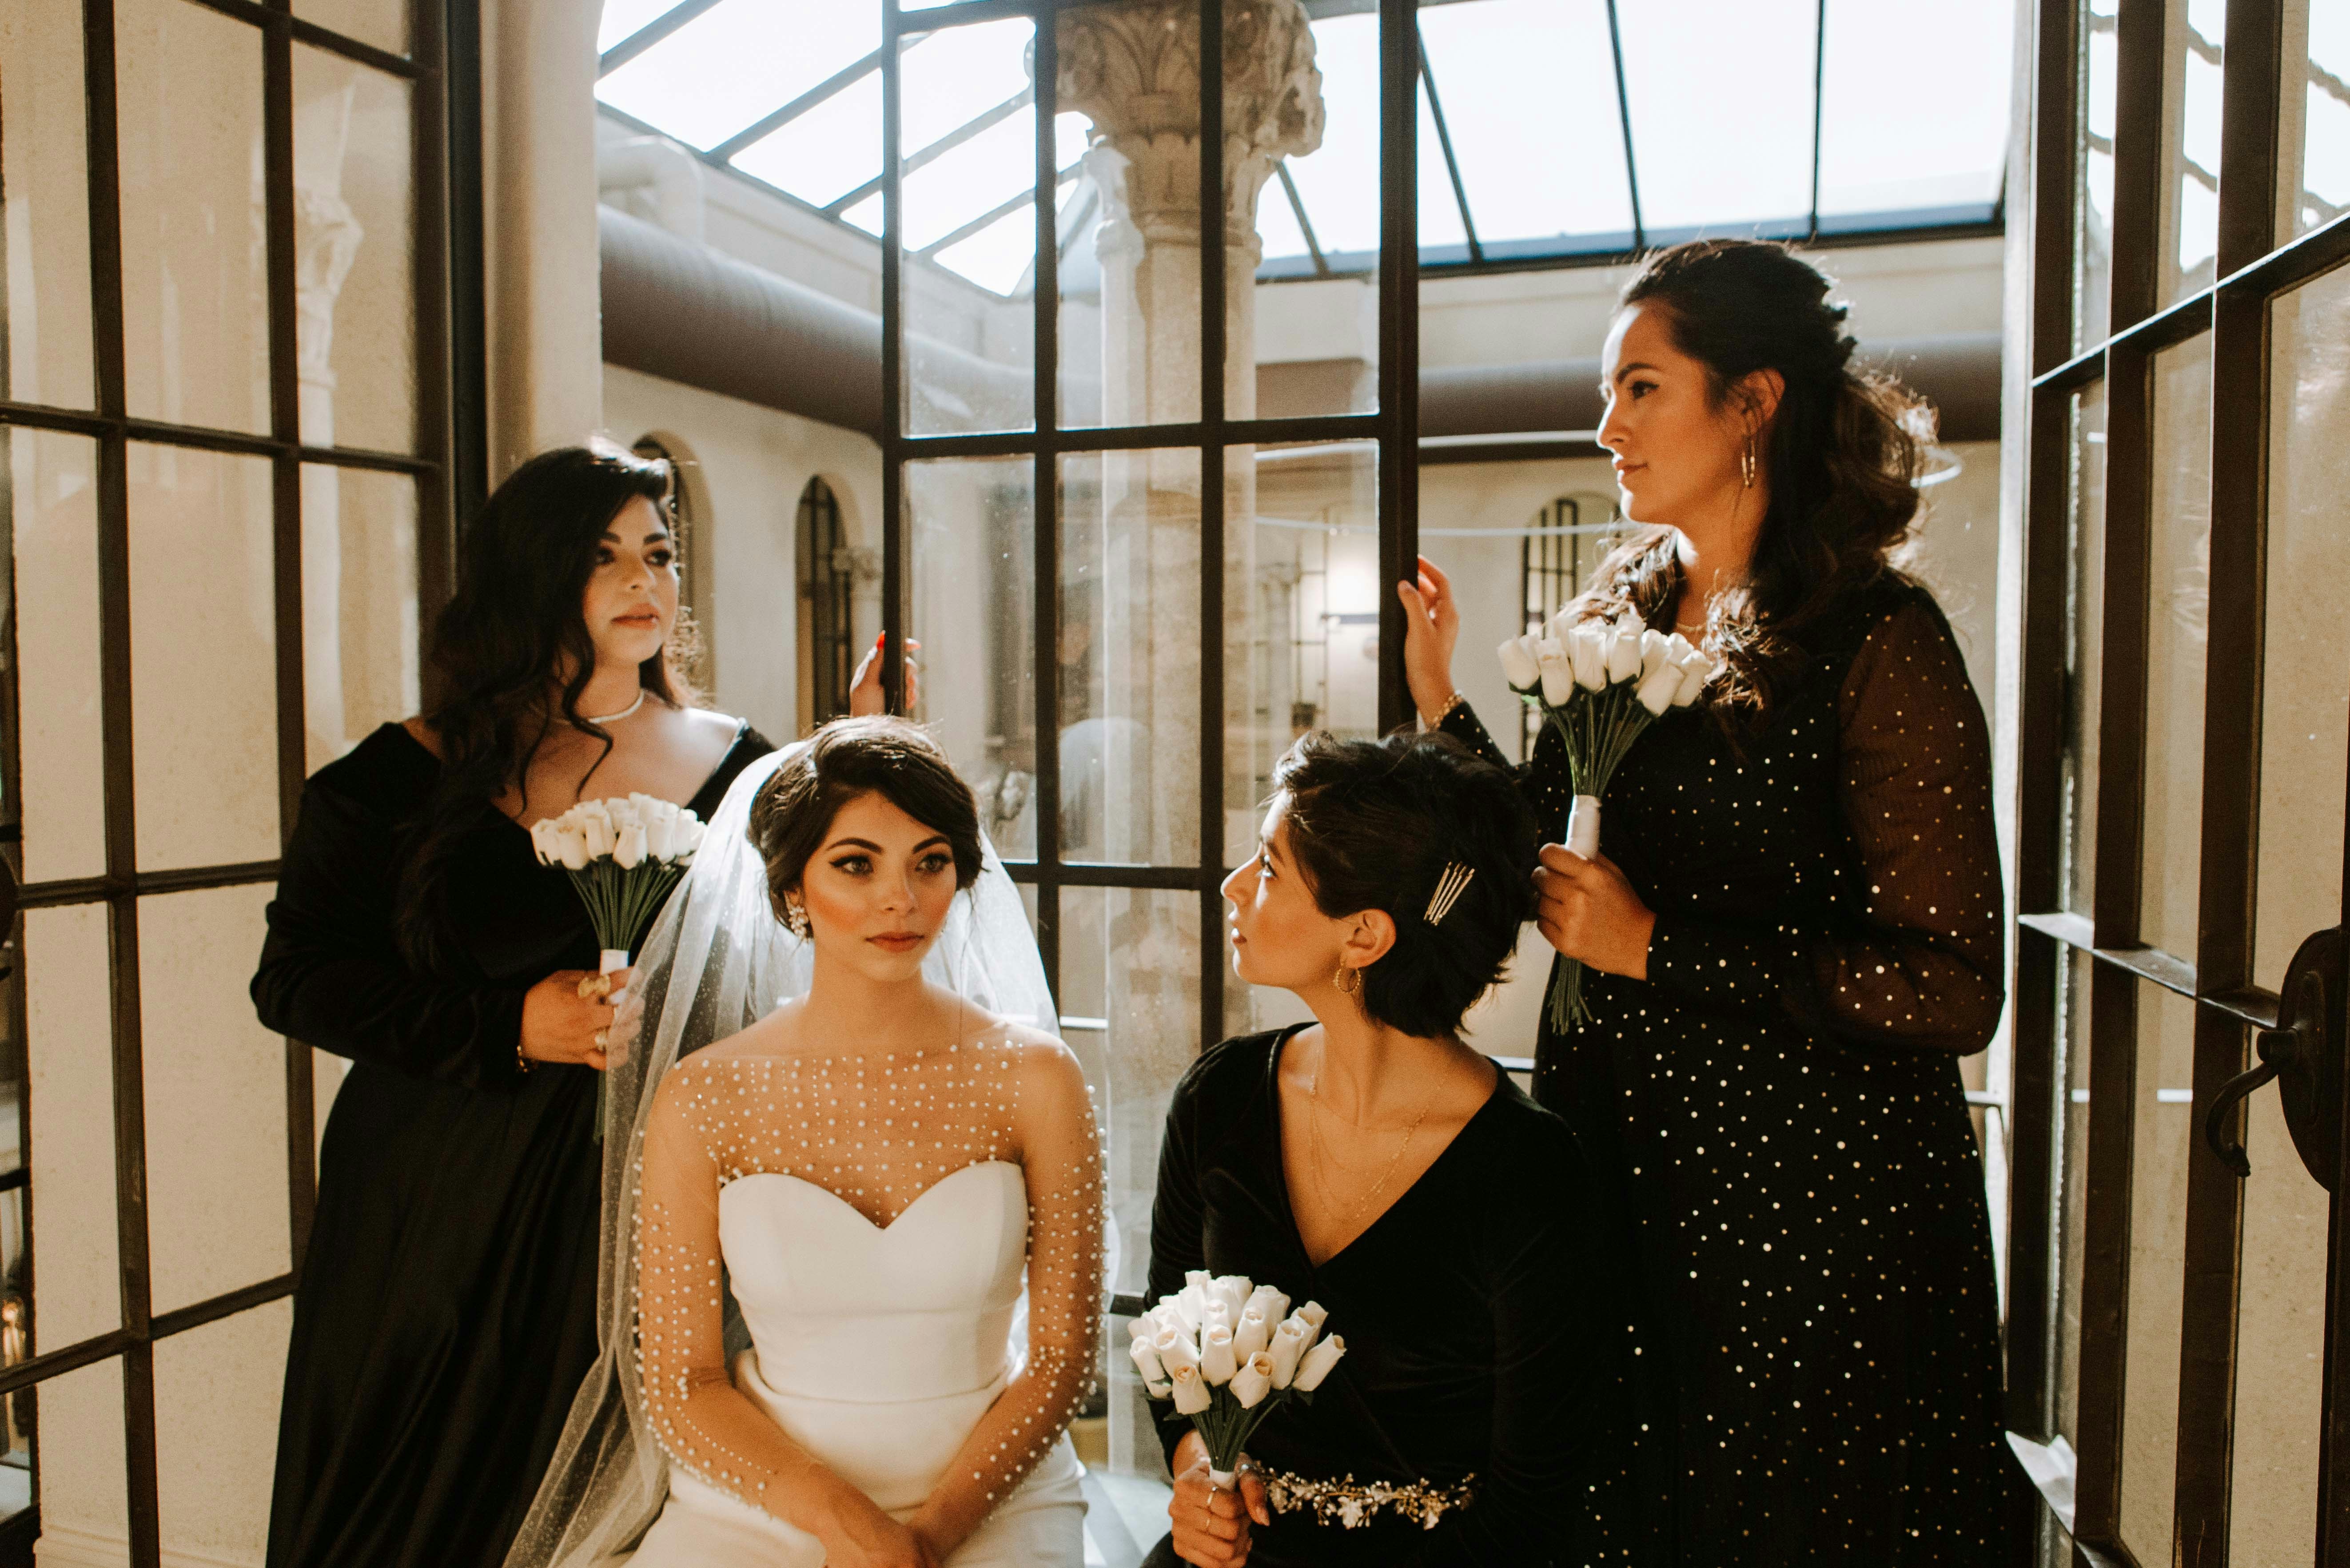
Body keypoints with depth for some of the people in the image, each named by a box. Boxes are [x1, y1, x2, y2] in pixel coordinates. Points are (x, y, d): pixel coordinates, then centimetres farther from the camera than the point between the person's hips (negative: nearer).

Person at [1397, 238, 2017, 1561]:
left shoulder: (1879, 641, -15)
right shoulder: (1622, 613, 6)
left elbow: (1955, 991, -17)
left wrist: (1659, 951, -19)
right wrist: (1445, 704, 2)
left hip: (1814, 1215, -6)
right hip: (1617, 1177, 6)